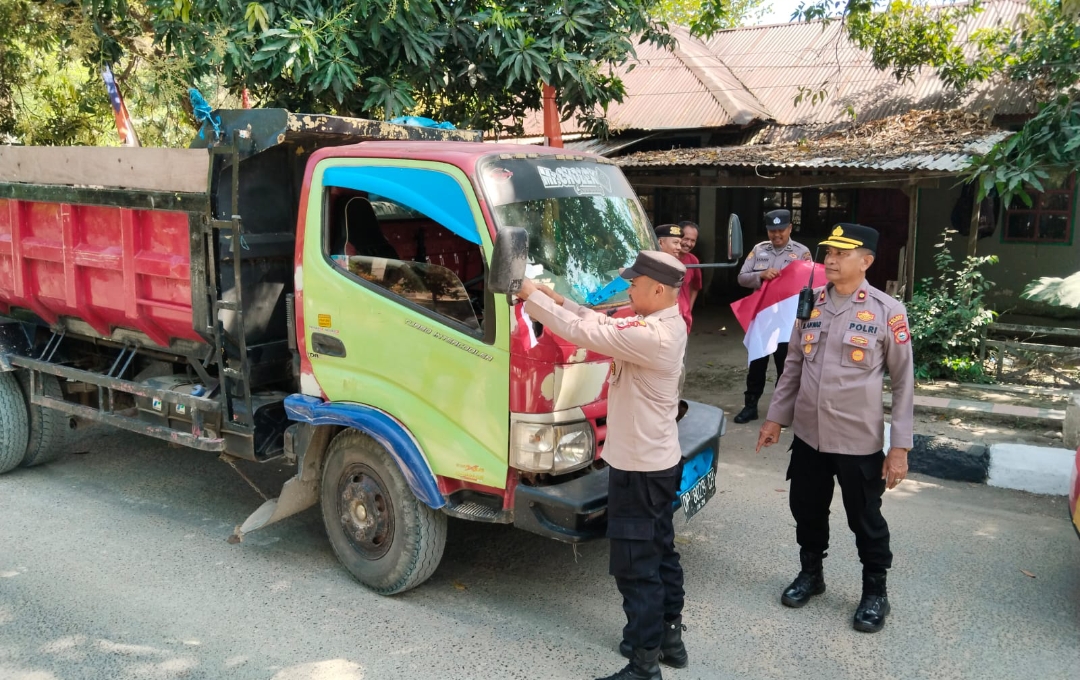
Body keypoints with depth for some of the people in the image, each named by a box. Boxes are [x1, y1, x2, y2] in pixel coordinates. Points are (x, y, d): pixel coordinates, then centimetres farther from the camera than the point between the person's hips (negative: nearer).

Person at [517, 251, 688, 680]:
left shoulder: (651, 336, -27)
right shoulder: (666, 324, 5)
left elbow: (584, 333, -25)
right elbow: (603, 324, 9)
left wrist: (533, 297, -15)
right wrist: (560, 301, 0)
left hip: (639, 469, -10)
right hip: (660, 461, 10)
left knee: (635, 566, 0)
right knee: (661, 552, 21)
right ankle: (669, 635, 35)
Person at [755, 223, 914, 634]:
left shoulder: (887, 311, -10)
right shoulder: (811, 304, 4)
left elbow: (903, 381, -6)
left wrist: (899, 446, -9)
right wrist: (775, 417, 10)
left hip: (859, 441, -4)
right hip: (808, 435, 4)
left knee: (865, 521, 11)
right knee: (806, 511, 18)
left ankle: (875, 592, 32)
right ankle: (810, 573, 41)